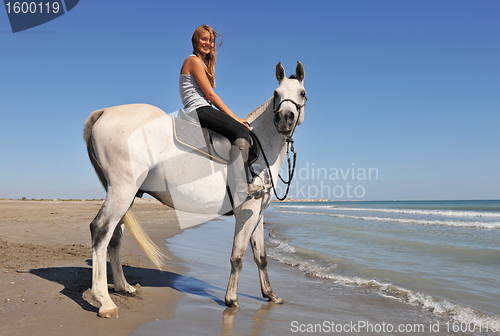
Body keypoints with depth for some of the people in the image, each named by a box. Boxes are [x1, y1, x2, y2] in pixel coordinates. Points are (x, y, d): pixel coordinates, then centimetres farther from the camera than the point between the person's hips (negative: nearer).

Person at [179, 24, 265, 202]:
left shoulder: (204, 63, 27)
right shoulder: (194, 61, -3)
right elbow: (210, 95, -10)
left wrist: (233, 118, 11)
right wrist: (234, 117, -9)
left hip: (203, 111, 10)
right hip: (198, 110, -10)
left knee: (246, 130, -2)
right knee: (240, 131, -22)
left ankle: (249, 181, -11)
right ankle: (243, 187, -27)